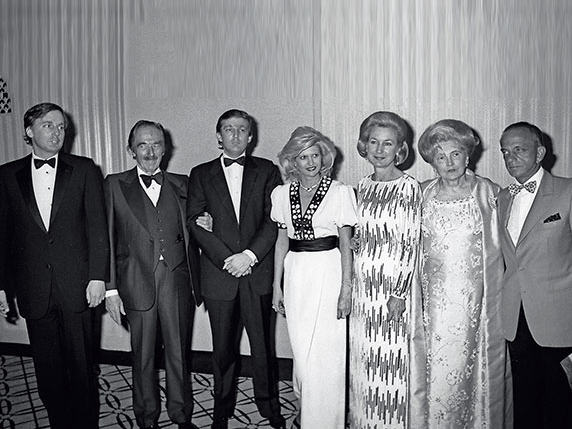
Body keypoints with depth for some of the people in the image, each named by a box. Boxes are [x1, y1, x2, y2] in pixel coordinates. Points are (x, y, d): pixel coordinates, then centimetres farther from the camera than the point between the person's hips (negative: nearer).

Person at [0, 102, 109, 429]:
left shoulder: (84, 169, 3)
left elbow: (98, 226, -1)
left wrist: (98, 276, -8)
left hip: (76, 287, -1)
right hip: (35, 291, 2)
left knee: (82, 368, 7)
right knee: (48, 373, 11)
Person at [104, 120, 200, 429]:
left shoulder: (180, 184, 9)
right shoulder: (115, 184, 4)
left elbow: (188, 233, 9)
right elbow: (107, 239, 0)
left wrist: (195, 281, 0)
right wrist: (110, 288, -6)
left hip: (176, 280, 1)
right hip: (137, 283, -1)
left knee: (178, 354, 10)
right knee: (142, 357, 12)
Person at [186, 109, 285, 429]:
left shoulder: (267, 171, 8)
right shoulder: (201, 174, 10)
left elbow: (273, 219, -1)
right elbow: (195, 221, 0)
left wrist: (249, 255, -13)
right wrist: (226, 259, -10)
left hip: (258, 272, 0)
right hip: (219, 272, 1)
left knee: (262, 343, 6)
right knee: (223, 346, 10)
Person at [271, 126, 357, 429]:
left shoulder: (340, 192, -5)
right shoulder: (282, 194, 5)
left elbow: (346, 244, -4)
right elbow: (282, 241, 9)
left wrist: (346, 289, -9)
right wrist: (277, 285, 7)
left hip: (328, 272, -3)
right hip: (295, 274, 4)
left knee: (326, 352, 2)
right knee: (301, 349, 13)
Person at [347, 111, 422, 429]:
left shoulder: (409, 187, -9)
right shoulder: (364, 186, 8)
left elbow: (411, 244, -11)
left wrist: (400, 293, -14)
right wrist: (351, 240, 1)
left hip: (394, 283, -6)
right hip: (363, 283, 6)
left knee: (391, 358, 4)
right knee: (363, 358, 15)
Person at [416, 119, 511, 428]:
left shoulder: (488, 192, 0)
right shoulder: (423, 194, 4)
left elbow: (498, 243, 3)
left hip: (477, 294, -1)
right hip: (436, 295, 1)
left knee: (476, 362, 8)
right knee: (438, 365, 4)